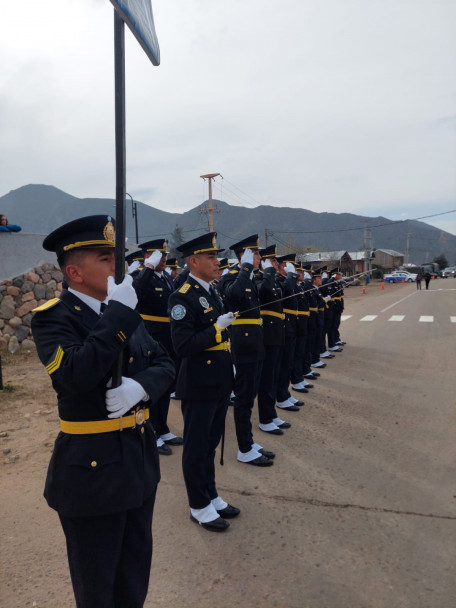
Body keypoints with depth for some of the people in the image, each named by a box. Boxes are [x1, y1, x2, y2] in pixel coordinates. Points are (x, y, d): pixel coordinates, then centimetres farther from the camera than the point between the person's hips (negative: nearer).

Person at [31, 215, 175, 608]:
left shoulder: (124, 313, 5)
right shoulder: (53, 317, -16)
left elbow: (164, 364, 2)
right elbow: (75, 375, -33)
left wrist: (141, 387, -19)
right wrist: (119, 313, -30)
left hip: (140, 457, 7)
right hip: (93, 468, -6)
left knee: (136, 572, 25)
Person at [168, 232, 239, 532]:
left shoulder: (212, 292, 10)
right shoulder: (182, 298, -18)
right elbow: (183, 346, -24)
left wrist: (230, 365, 16)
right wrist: (217, 328, -26)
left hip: (220, 382, 8)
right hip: (199, 386, -8)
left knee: (211, 442, 21)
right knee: (197, 448, 8)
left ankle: (212, 496, 37)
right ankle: (200, 507, 26)